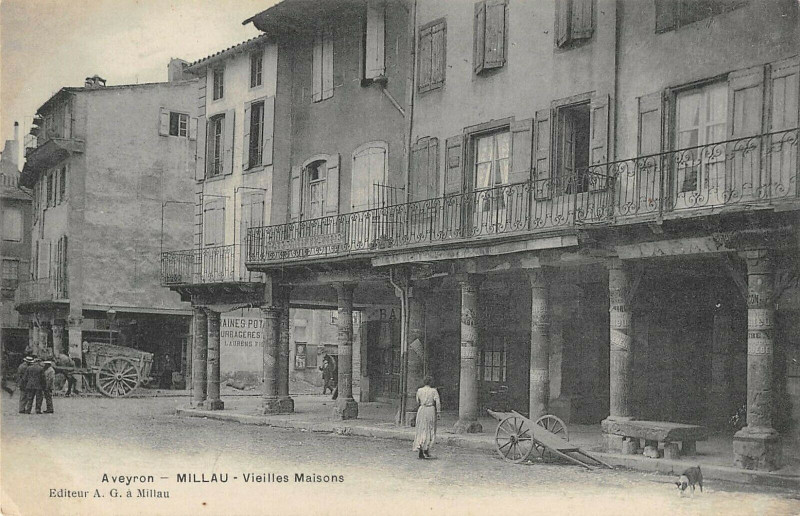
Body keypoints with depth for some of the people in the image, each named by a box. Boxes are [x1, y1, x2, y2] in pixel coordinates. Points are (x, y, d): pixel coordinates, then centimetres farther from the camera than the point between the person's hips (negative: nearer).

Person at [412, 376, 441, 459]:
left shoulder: (419, 390, 2)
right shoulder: (434, 391, -7)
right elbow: (437, 402, -11)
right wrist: (438, 412, -4)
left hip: (421, 410, 3)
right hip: (431, 410, -3)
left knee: (421, 430, 9)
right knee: (430, 431, 7)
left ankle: (420, 453, 4)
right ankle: (426, 449, -8)